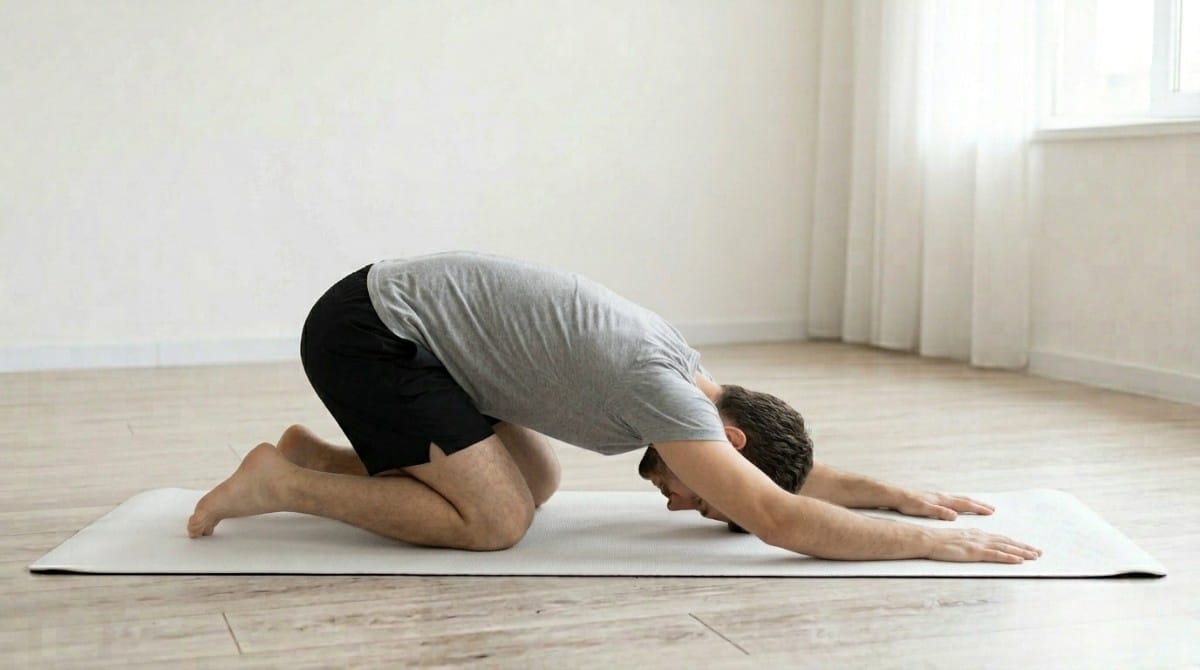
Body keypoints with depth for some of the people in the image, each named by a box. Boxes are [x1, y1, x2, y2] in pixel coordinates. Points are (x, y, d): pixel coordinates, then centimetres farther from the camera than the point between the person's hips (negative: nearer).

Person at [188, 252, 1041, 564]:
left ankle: (319, 456, 18)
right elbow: (783, 520, -28)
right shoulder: (656, 386, -23)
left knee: (537, 484, 13)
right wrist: (937, 543, -20)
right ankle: (282, 484, -2)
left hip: (395, 318, 10)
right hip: (367, 332, -10)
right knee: (496, 521, -14)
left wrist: (910, 495, 14)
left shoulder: (677, 368, 5)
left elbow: (795, 472, 18)